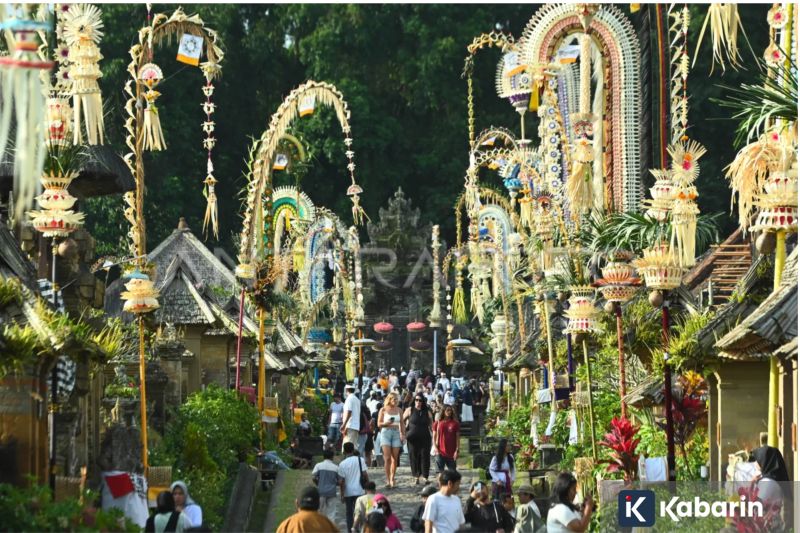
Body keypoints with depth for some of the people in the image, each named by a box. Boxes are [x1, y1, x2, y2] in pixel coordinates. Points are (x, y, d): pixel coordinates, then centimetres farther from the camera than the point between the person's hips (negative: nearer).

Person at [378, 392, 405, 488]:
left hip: (396, 433, 3)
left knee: (395, 458, 0)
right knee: (387, 458, -10)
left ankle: (392, 479, 7)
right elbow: (379, 424, 2)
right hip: (386, 433, -3)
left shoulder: (399, 410, 10)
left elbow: (402, 424, 14)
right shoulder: (383, 410, 2)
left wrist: (403, 435, 5)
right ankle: (388, 479, -8)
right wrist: (387, 423, -16)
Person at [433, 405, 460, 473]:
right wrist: (436, 448, -3)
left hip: (451, 453, 0)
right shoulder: (438, 423, 4)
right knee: (440, 472, 2)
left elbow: (457, 438, 2)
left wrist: (457, 450, -4)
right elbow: (434, 437, 7)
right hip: (440, 452, 0)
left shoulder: (455, 423, 2)